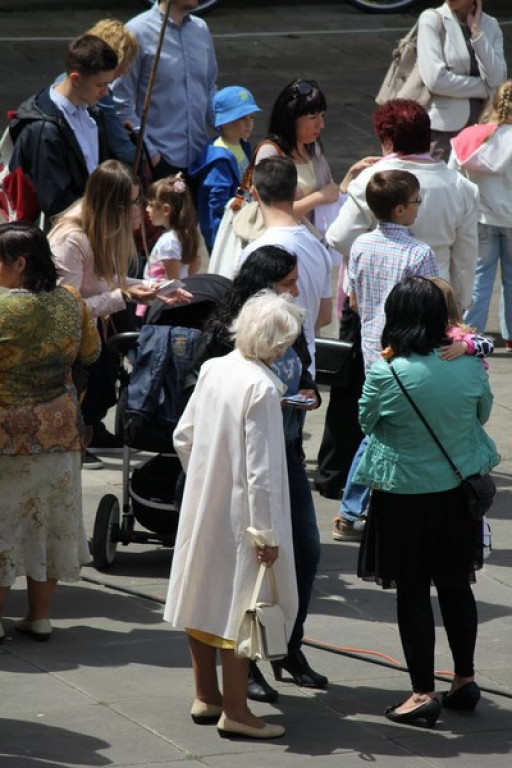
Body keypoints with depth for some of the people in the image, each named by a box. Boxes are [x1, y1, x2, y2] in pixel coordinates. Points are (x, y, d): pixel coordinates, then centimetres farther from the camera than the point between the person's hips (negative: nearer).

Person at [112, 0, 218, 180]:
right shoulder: (138, 32, -10)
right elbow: (122, 103, -10)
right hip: (159, 160, -5)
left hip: (200, 157, 5)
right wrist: (148, 152, -12)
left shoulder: (201, 30, 9)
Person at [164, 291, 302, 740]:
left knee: (205, 597, 16)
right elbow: (260, 470, -22)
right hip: (240, 514, -8)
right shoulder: (262, 388, -22)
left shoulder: (213, 369, 0)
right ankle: (234, 710, 6)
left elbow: (183, 437, 9)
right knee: (242, 605, 2)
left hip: (201, 507, 8)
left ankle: (206, 697, 29)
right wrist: (267, 534, -17)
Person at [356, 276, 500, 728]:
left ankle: (423, 692, 8)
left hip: (404, 493, -4)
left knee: (412, 591, 6)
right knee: (455, 584, 18)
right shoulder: (469, 366, -10)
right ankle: (465, 678, 27)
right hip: (459, 487, 4)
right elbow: (482, 414, 8)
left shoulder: (386, 373, -21)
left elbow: (365, 421, -4)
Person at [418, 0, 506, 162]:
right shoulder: (432, 20, -3)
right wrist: (485, 88, -8)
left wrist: (476, 31, -8)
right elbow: (435, 79, -16)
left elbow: (497, 80, -6)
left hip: (483, 125, 4)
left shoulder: (490, 26, 9)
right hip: (444, 127, -4)